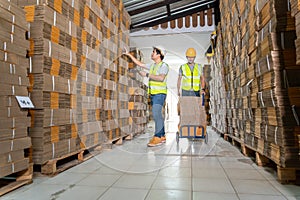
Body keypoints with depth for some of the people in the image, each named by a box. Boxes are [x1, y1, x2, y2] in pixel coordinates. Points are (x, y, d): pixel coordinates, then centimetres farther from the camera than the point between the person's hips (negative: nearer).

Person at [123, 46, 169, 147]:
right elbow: (139, 63, 24)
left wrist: (147, 75, -18)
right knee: (157, 115, 9)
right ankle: (162, 136, 15)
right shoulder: (152, 65, 18)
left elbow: (161, 78, -21)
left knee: (156, 114, -17)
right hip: (153, 93, 8)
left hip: (160, 93, -8)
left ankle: (157, 137, -15)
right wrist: (129, 55, 25)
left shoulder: (164, 65, -6)